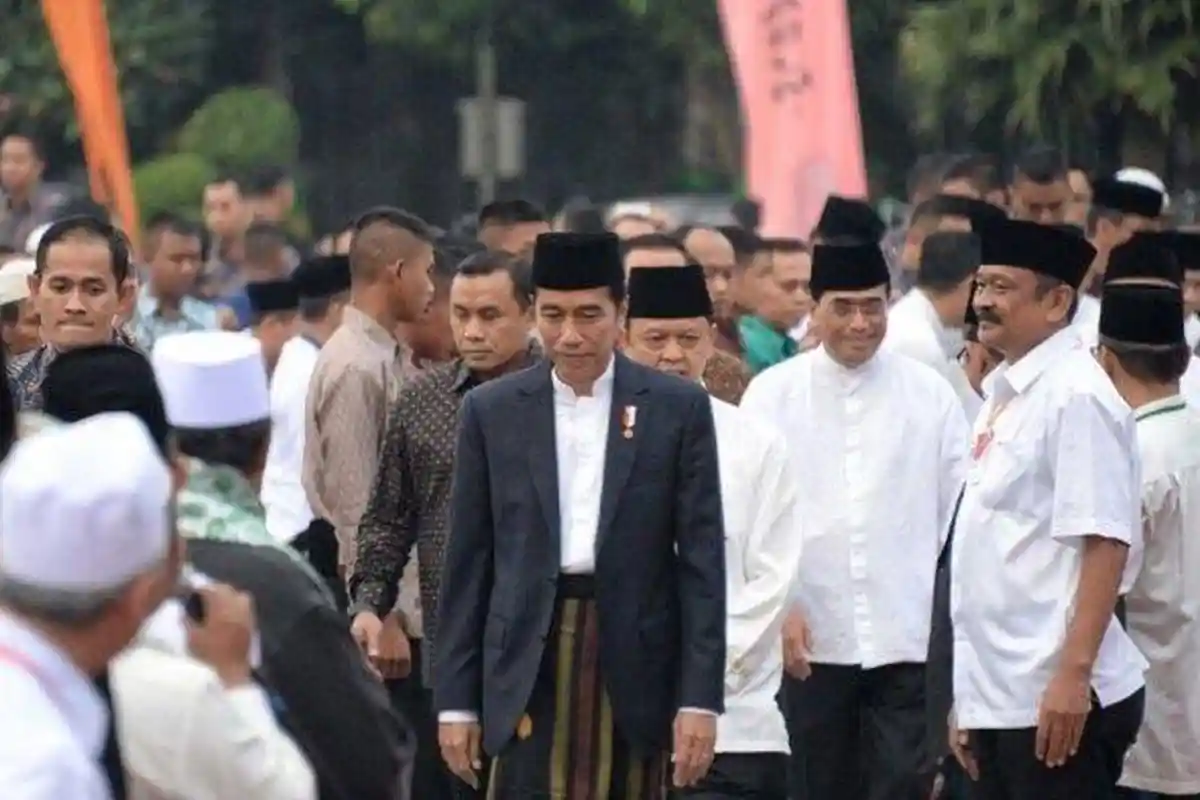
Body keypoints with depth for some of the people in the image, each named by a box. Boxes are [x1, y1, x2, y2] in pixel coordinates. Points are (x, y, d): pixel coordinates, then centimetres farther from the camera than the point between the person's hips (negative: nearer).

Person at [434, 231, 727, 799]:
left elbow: (702, 559, 1)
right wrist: (456, 700, 4)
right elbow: (467, 562, 8)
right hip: (529, 665, 0)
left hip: (636, 669, 0)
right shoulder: (492, 411, 6)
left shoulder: (677, 409, 3)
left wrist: (700, 698, -5)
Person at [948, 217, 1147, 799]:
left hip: (1057, 705, -9)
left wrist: (1072, 675, -23)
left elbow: (1104, 545, -17)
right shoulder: (1003, 397, 15)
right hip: (996, 700, 9)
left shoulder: (1077, 396, -12)